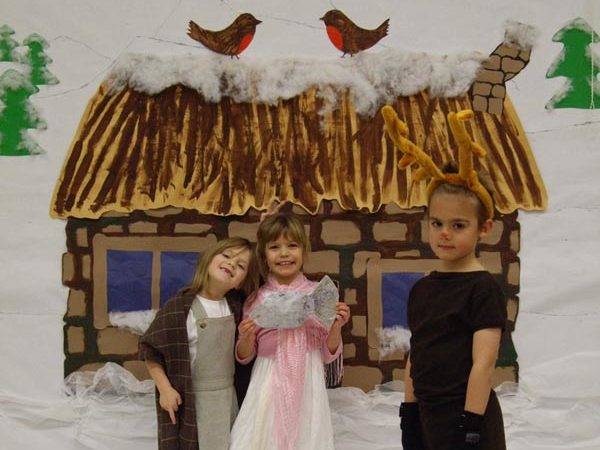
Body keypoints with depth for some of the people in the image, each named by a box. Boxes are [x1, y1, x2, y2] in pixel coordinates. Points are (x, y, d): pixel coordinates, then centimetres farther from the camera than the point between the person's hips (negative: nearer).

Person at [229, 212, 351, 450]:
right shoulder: (257, 299, 0)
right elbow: (244, 356, 8)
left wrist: (336, 327, -12)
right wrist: (246, 338, -12)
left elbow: (328, 354, 5)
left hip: (306, 386, 0)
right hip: (268, 387, 0)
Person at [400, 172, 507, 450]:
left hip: (465, 413, -7)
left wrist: (471, 423, -18)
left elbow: (484, 361, -16)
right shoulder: (422, 289, 8)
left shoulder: (483, 288, -12)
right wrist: (409, 412, 11)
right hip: (427, 414, 7)